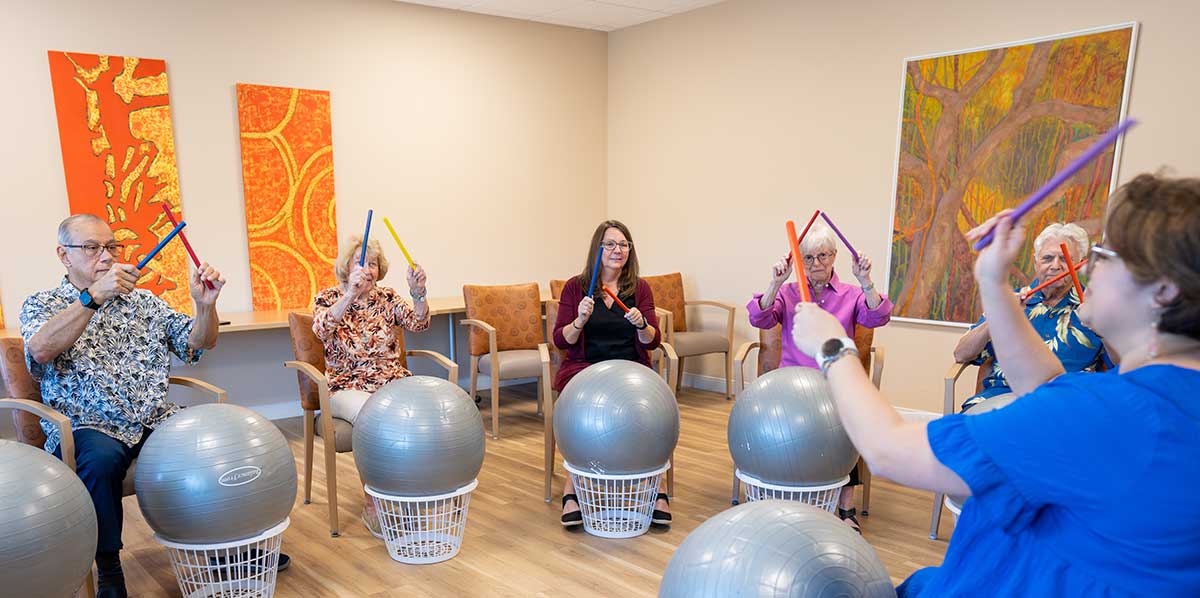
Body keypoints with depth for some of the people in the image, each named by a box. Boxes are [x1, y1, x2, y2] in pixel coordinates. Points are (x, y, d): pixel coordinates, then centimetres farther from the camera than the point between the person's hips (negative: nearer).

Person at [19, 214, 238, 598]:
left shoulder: (142, 301, 17)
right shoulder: (42, 304, 8)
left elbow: (199, 344, 8)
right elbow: (41, 350, -16)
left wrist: (205, 305, -13)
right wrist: (94, 296, -27)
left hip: (156, 420, 3)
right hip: (87, 426, -3)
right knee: (101, 458, -36)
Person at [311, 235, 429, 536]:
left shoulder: (387, 297, 11)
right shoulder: (329, 297, 5)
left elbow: (417, 323, -6)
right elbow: (322, 329, -18)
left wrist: (418, 293, -26)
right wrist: (350, 294, -34)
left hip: (393, 382, 3)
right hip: (348, 388, -3)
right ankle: (372, 504, -19)